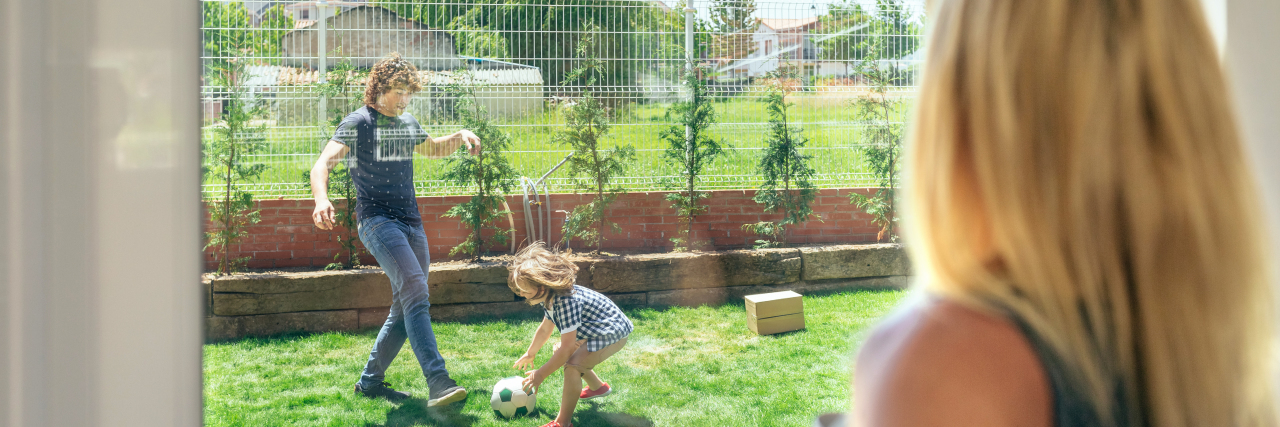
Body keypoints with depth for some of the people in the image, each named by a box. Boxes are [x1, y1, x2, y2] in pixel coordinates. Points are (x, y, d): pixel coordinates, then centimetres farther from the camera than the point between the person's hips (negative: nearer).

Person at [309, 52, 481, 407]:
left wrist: (461, 136, 15)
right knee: (415, 289, -24)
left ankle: (370, 381, 22)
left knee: (406, 306, 8)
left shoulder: (408, 124, 16)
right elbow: (323, 163, -16)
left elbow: (432, 149, 36)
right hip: (376, 219, -8)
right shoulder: (358, 123, -4)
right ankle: (437, 381, -31)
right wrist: (321, 199, -36)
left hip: (411, 221, 8)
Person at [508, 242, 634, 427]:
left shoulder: (566, 302, -34)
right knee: (559, 354, 23)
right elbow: (545, 328, 15)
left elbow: (566, 347, -33)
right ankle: (598, 387, 41)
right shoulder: (551, 298, -4)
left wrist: (540, 375, -25)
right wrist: (529, 354, 28)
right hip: (595, 330, 11)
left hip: (613, 333, -11)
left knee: (572, 365, -26)